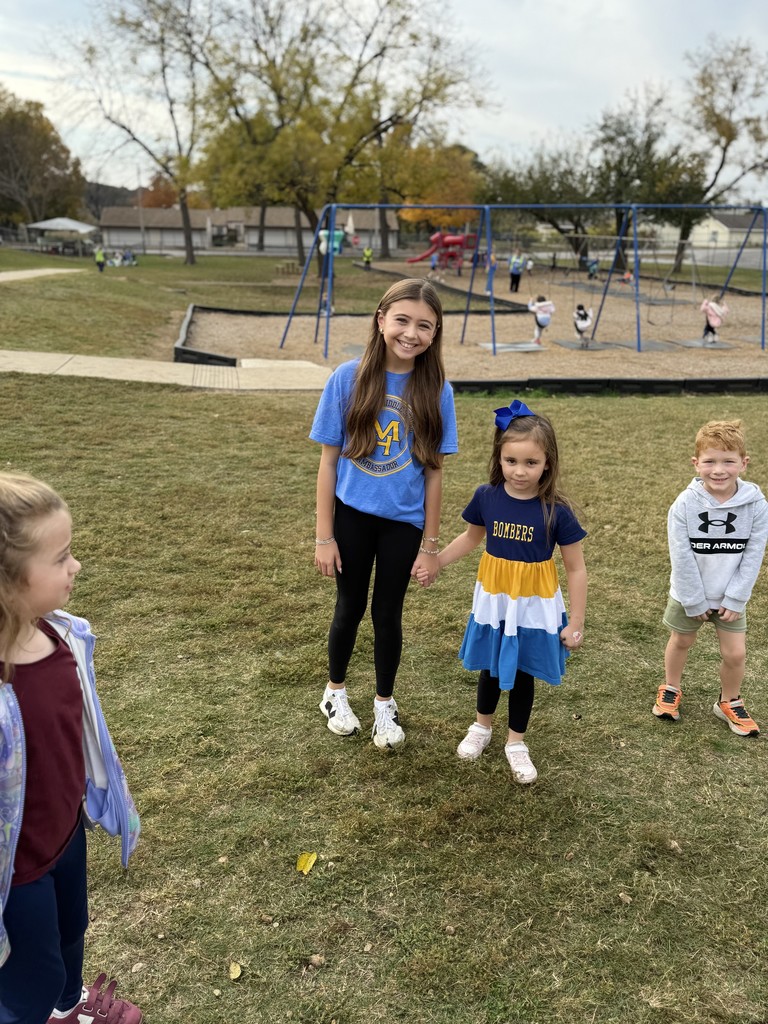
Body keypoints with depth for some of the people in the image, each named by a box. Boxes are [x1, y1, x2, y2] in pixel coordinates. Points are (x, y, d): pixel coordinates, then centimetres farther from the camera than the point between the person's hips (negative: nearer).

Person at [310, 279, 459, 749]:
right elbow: (329, 461, -8)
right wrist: (324, 537, -6)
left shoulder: (436, 391, -10)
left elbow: (433, 471, -4)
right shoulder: (348, 379, -13)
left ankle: (385, 705, 36)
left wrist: (430, 544, 0)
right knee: (351, 607, 16)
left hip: (404, 522, 0)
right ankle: (336, 692, 41)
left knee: (388, 613, 13)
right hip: (352, 516, 0)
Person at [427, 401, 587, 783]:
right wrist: (435, 562, 9)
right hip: (492, 601, 2)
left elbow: (576, 569, -12)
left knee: (522, 673, 15)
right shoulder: (487, 497, -12)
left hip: (534, 606, -2)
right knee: (490, 668, 21)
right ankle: (481, 727, 46)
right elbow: (471, 537, 9)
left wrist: (576, 623, -9)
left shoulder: (556, 511, -20)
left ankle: (516, 742, 37)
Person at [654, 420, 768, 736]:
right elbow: (682, 558, -18)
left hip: (731, 596, 1)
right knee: (681, 641, 19)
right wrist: (694, 602, -14)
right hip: (689, 594, -1)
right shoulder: (685, 505, -23)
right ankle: (671, 689, 43)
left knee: (735, 653, 6)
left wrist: (735, 600, -12)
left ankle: (729, 702, 32)